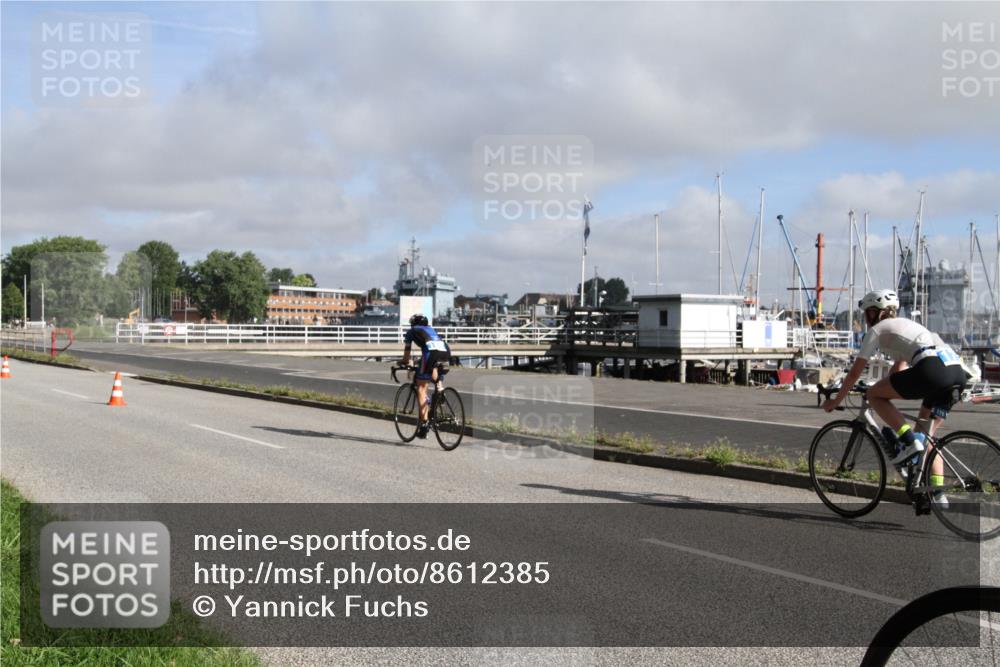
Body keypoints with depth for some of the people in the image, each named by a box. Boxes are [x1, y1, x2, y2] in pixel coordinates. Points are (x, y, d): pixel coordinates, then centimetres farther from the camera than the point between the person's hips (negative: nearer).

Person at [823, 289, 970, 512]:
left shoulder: (877, 330, 13)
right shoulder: (904, 325, 35)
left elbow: (855, 372, 15)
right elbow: (899, 369, 45)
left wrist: (836, 400, 26)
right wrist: (886, 390, 56)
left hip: (933, 368, -8)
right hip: (958, 371, 8)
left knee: (874, 394, 6)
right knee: (925, 433, 19)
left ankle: (910, 442, -5)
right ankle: (937, 495, 14)